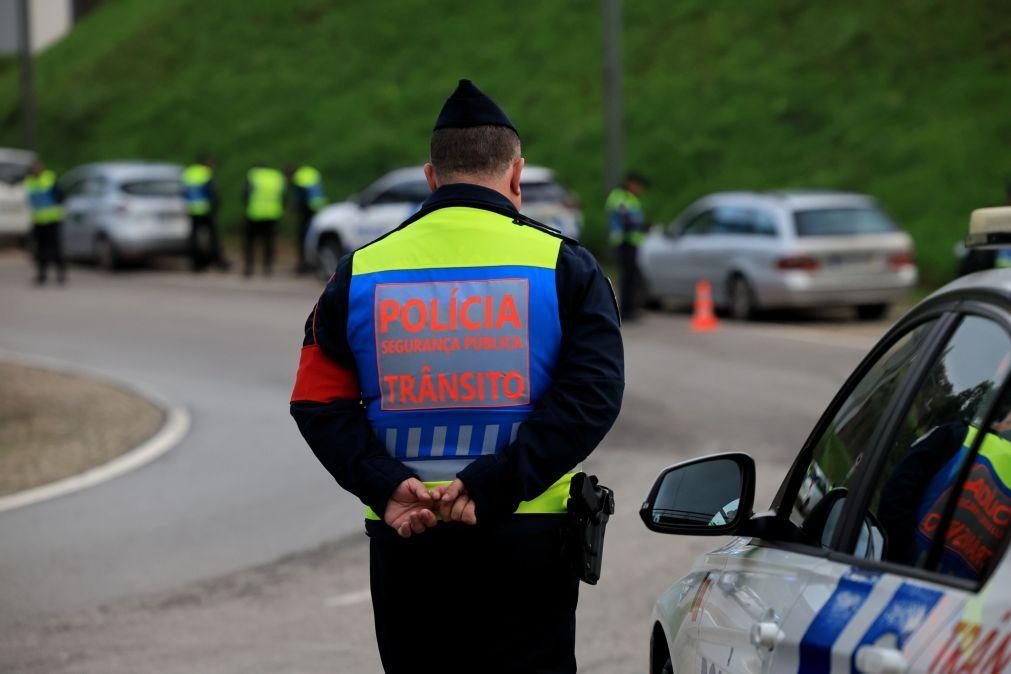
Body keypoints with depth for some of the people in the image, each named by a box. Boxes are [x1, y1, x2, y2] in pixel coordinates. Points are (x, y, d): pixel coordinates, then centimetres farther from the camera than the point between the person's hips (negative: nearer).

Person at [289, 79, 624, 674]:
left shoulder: (362, 271, 5)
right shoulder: (563, 265, -1)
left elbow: (319, 404, -1)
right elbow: (591, 396, -12)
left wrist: (386, 487, -10)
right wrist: (492, 487, -17)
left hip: (403, 542, 2)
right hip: (526, 539, -2)